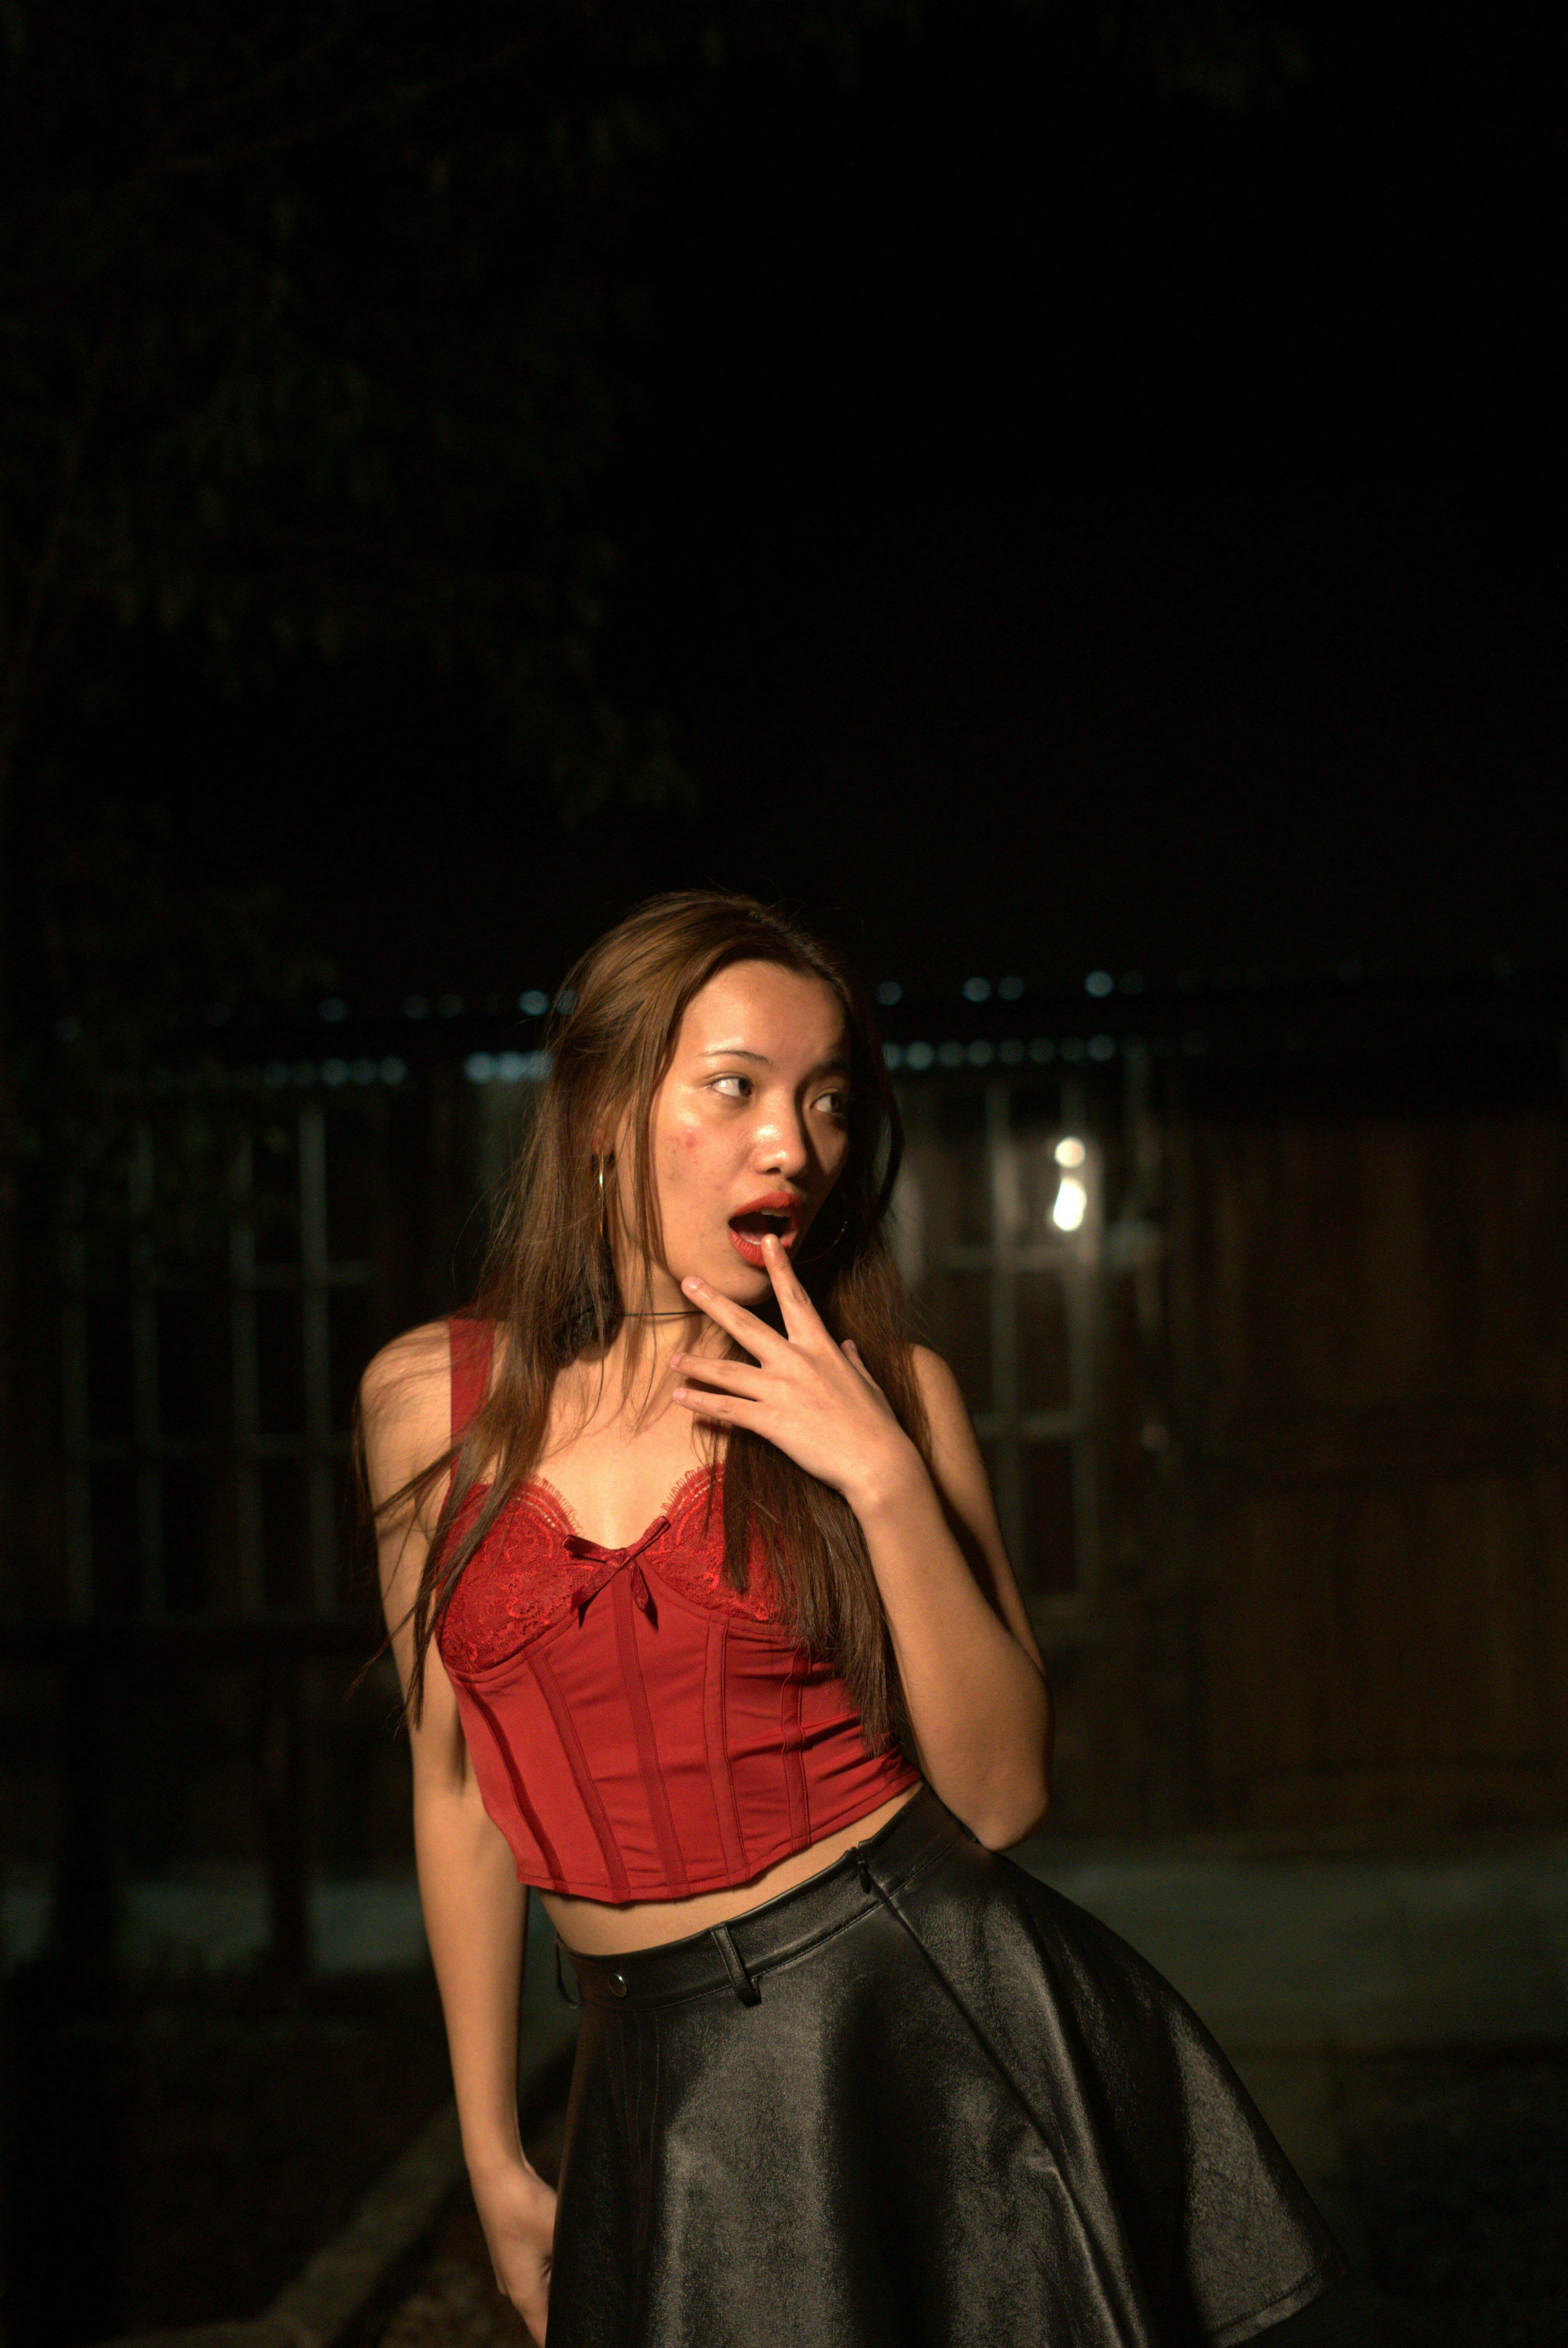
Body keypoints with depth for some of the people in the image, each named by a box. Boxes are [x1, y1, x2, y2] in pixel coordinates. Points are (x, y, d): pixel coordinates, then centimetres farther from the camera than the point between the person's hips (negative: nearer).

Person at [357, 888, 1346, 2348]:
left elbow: (1000, 1796, -7)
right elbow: (461, 1787, 7)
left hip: (941, 2018, -1)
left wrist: (886, 1482, -18)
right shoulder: (427, 1401, 0)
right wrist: (495, 2161, 10)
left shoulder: (887, 1392, -3)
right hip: (665, 2078, 1)